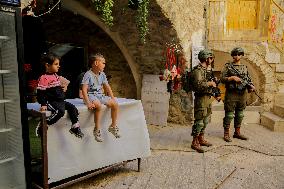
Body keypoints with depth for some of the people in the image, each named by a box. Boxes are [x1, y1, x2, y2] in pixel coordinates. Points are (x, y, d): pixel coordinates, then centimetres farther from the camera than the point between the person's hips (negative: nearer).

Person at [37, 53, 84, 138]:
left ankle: (75, 127, 5)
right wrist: (43, 104, -19)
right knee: (60, 111, -31)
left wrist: (64, 87, 8)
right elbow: (41, 93, -13)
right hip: (51, 102, -8)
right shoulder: (44, 78, -11)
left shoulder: (57, 76, 14)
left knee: (73, 108, -4)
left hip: (60, 101, 8)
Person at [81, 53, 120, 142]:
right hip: (90, 95, -7)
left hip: (100, 95, 7)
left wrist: (112, 98, 6)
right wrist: (88, 103, -28)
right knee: (98, 105, -37)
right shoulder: (88, 75, -13)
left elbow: (107, 87, 16)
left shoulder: (102, 75, 9)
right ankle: (97, 129, -23)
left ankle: (113, 126, 9)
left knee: (115, 104, -7)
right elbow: (84, 90, -19)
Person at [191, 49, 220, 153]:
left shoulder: (206, 69, 15)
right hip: (201, 98, -10)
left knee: (205, 121, 16)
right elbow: (198, 85, -28)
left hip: (207, 98, 10)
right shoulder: (198, 70, -15)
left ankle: (201, 139, 28)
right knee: (199, 121, -5)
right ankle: (195, 142, 4)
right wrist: (210, 83, -17)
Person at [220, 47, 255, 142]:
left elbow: (248, 79, 13)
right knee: (229, 114, -2)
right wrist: (232, 78, -17)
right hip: (231, 94, -5)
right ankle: (226, 134, 7)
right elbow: (222, 79, -6)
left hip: (242, 94, 5)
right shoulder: (228, 66, 0)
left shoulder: (244, 67, 13)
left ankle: (237, 132, 23)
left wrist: (251, 86, -6)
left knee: (240, 114, 12)